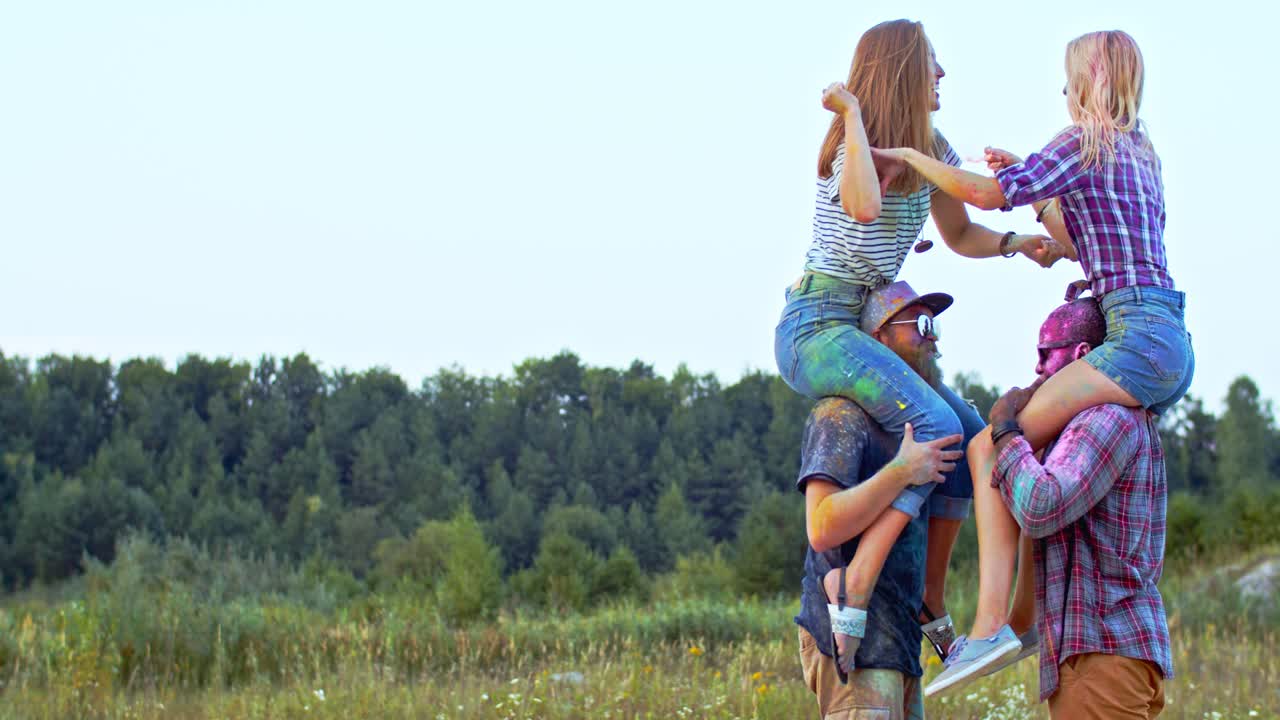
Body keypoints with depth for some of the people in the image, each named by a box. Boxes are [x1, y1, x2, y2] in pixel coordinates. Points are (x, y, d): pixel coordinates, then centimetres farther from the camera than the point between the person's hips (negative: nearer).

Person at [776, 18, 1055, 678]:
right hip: (815, 325, -9)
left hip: (862, 332, 9)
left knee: (971, 432, 8)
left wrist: (1018, 242, 6)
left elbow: (961, 236, 25)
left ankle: (931, 602, 13)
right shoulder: (849, 146, -11)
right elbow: (865, 207, -34)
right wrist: (853, 113, -22)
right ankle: (857, 589, -31)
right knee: (937, 428, -26)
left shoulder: (931, 153, 13)